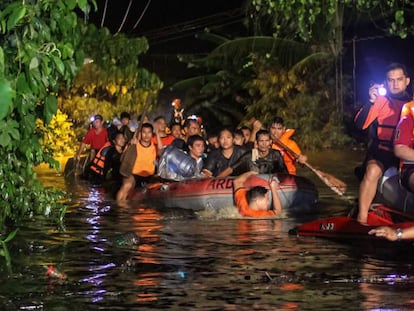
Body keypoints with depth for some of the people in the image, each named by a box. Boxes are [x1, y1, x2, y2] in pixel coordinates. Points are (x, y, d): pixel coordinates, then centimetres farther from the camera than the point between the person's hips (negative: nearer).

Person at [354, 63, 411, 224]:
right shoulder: (380, 101, 4)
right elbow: (360, 124, -8)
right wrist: (370, 102, -19)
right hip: (382, 150, -1)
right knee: (373, 171, -32)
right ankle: (361, 218, -29)